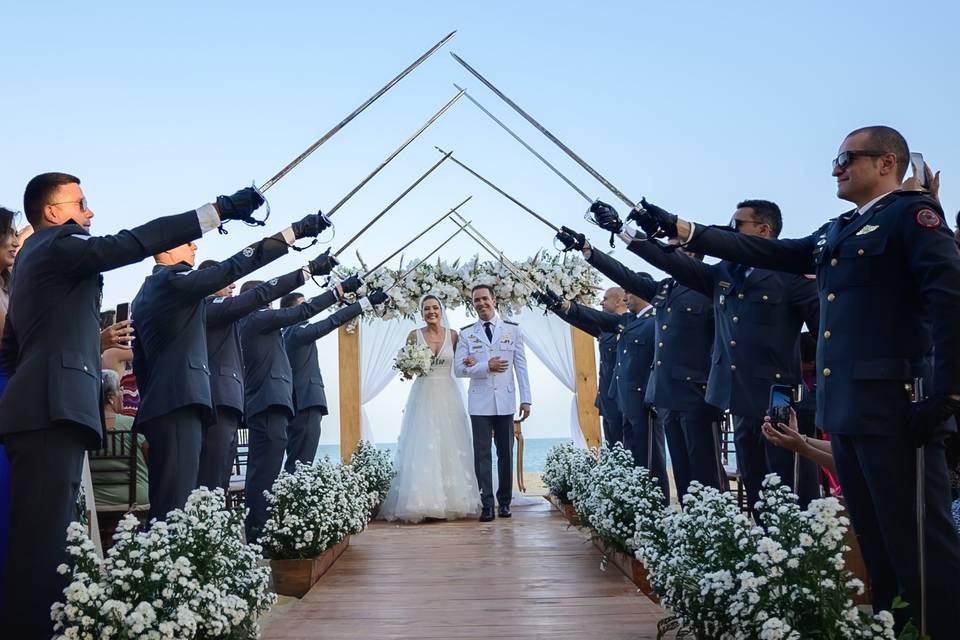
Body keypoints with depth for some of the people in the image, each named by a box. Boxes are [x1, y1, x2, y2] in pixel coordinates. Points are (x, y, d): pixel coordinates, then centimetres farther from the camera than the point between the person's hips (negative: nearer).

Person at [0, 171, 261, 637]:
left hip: (43, 409, 10)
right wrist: (218, 210, -19)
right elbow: (131, 244, -17)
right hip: (52, 410, -10)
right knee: (43, 537, -14)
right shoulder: (58, 243, -2)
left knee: (46, 535, 8)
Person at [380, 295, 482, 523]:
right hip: (423, 395, -1)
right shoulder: (414, 335, 3)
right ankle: (422, 502, -1)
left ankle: (452, 500, 9)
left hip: (448, 396, 1)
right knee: (422, 448, -4)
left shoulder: (453, 335, 6)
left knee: (450, 448, 1)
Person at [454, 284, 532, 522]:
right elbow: (459, 369, 1)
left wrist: (526, 399, 0)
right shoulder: (466, 333, 6)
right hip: (480, 402, 0)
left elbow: (521, 366, 4)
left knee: (506, 453, 6)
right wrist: (486, 367, -12)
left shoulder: (512, 329, 5)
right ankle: (487, 504, 4)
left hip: (505, 401, 0)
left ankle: (504, 502, 16)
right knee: (482, 454, -1)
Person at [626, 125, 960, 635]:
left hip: (895, 406, -8)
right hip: (844, 407, 8)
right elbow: (763, 252, 17)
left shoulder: (912, 214, -4)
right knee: (876, 541, 12)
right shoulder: (835, 233, 21)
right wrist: (680, 230, 12)